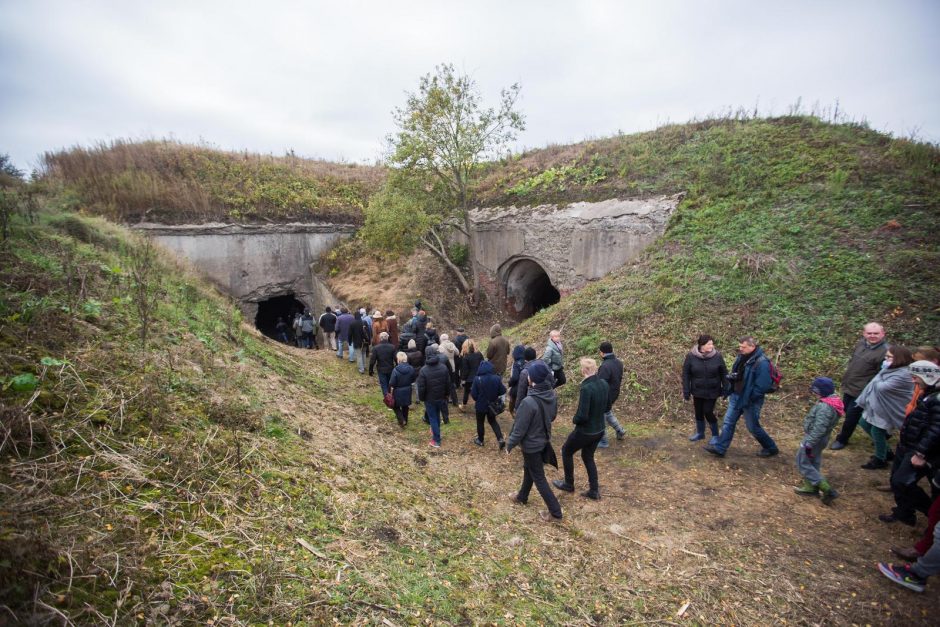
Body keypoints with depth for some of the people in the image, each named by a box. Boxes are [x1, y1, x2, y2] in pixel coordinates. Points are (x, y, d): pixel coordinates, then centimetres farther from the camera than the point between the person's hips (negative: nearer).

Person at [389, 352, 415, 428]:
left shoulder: (396, 370, -22)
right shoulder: (411, 369, -10)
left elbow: (392, 384, -17)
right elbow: (413, 380, 3)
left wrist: (391, 393, -5)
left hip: (398, 392, -4)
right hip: (407, 391, 4)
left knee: (396, 406, 15)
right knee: (405, 406, 21)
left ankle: (402, 420, 2)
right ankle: (405, 421, 34)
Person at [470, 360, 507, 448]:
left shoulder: (477, 379, -21)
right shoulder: (497, 378, -13)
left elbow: (473, 394, -16)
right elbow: (502, 391, -6)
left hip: (481, 405, -3)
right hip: (492, 405, 3)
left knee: (480, 422, 19)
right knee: (493, 421, 22)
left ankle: (480, 440, 33)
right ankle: (500, 439, 10)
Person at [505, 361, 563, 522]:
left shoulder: (529, 402, -35)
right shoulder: (552, 395, -13)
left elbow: (519, 429, -24)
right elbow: (552, 415, 5)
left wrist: (509, 445, -8)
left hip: (531, 445, -7)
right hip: (544, 440, 7)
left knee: (539, 478, 11)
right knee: (528, 469, 28)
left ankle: (555, 512, 22)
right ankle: (522, 497, 49)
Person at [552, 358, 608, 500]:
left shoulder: (586, 388, -29)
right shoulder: (603, 384, -5)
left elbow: (582, 416, -27)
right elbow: (605, 407, 9)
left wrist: (574, 420, -7)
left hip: (585, 431, -7)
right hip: (599, 429, 7)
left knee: (566, 451, 18)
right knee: (588, 456, 25)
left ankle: (568, 484, 33)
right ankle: (594, 491, 29)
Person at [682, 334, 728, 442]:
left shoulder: (717, 356, -11)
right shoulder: (691, 356, -12)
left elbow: (724, 374, -1)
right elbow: (686, 375, -5)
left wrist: (725, 390, -1)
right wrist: (686, 392, -6)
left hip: (712, 391, -1)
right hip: (697, 391, 2)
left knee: (708, 412, -2)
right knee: (698, 412, 14)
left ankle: (715, 435, 21)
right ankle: (700, 433, 36)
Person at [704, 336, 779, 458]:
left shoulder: (761, 362, -25)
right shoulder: (742, 357, 1)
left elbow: (763, 386, -26)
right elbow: (735, 372, 16)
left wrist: (749, 397, -18)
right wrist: (731, 376, -7)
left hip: (750, 401, -8)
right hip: (736, 396, 8)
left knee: (753, 427, 8)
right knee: (728, 422, 10)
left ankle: (771, 448, 31)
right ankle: (719, 448, 16)